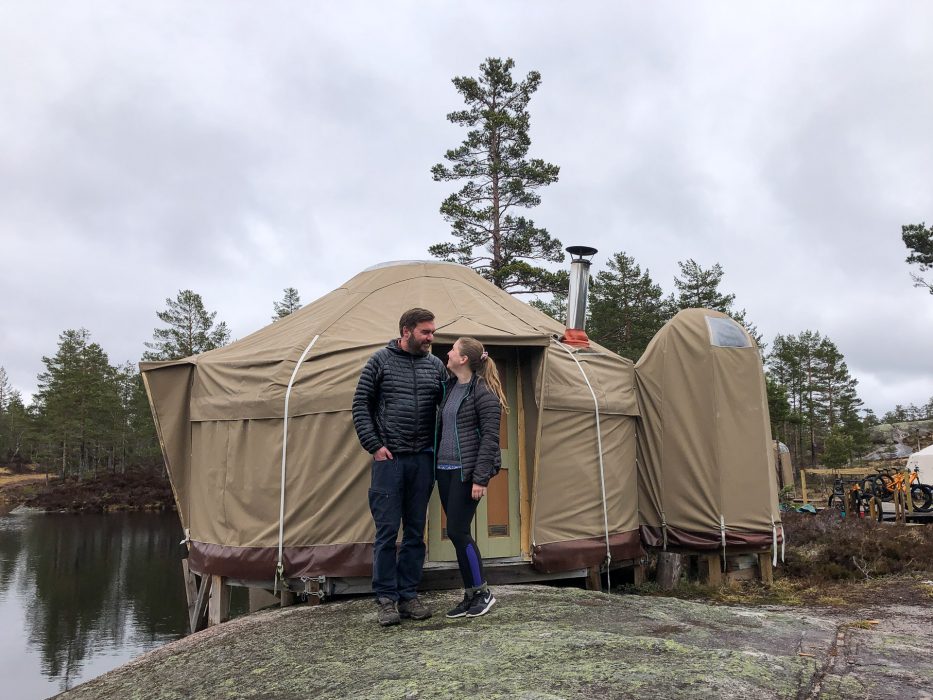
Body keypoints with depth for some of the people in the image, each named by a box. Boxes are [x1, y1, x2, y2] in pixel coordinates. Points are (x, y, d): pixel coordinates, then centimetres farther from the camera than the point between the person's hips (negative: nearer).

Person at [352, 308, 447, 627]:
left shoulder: (436, 365, 8)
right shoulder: (381, 360, -1)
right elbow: (360, 405, -1)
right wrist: (374, 445, -8)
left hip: (422, 460, 4)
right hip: (388, 459, -3)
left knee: (415, 532, 10)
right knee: (387, 531, 1)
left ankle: (408, 595, 21)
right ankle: (386, 599, 12)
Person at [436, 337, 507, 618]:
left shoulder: (483, 391, -11)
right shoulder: (450, 387, 13)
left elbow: (490, 437, -14)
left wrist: (481, 477, -17)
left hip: (467, 472, -8)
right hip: (444, 469, 8)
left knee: (457, 531, -6)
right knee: (457, 533, 10)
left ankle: (483, 592, 11)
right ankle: (470, 595, 21)